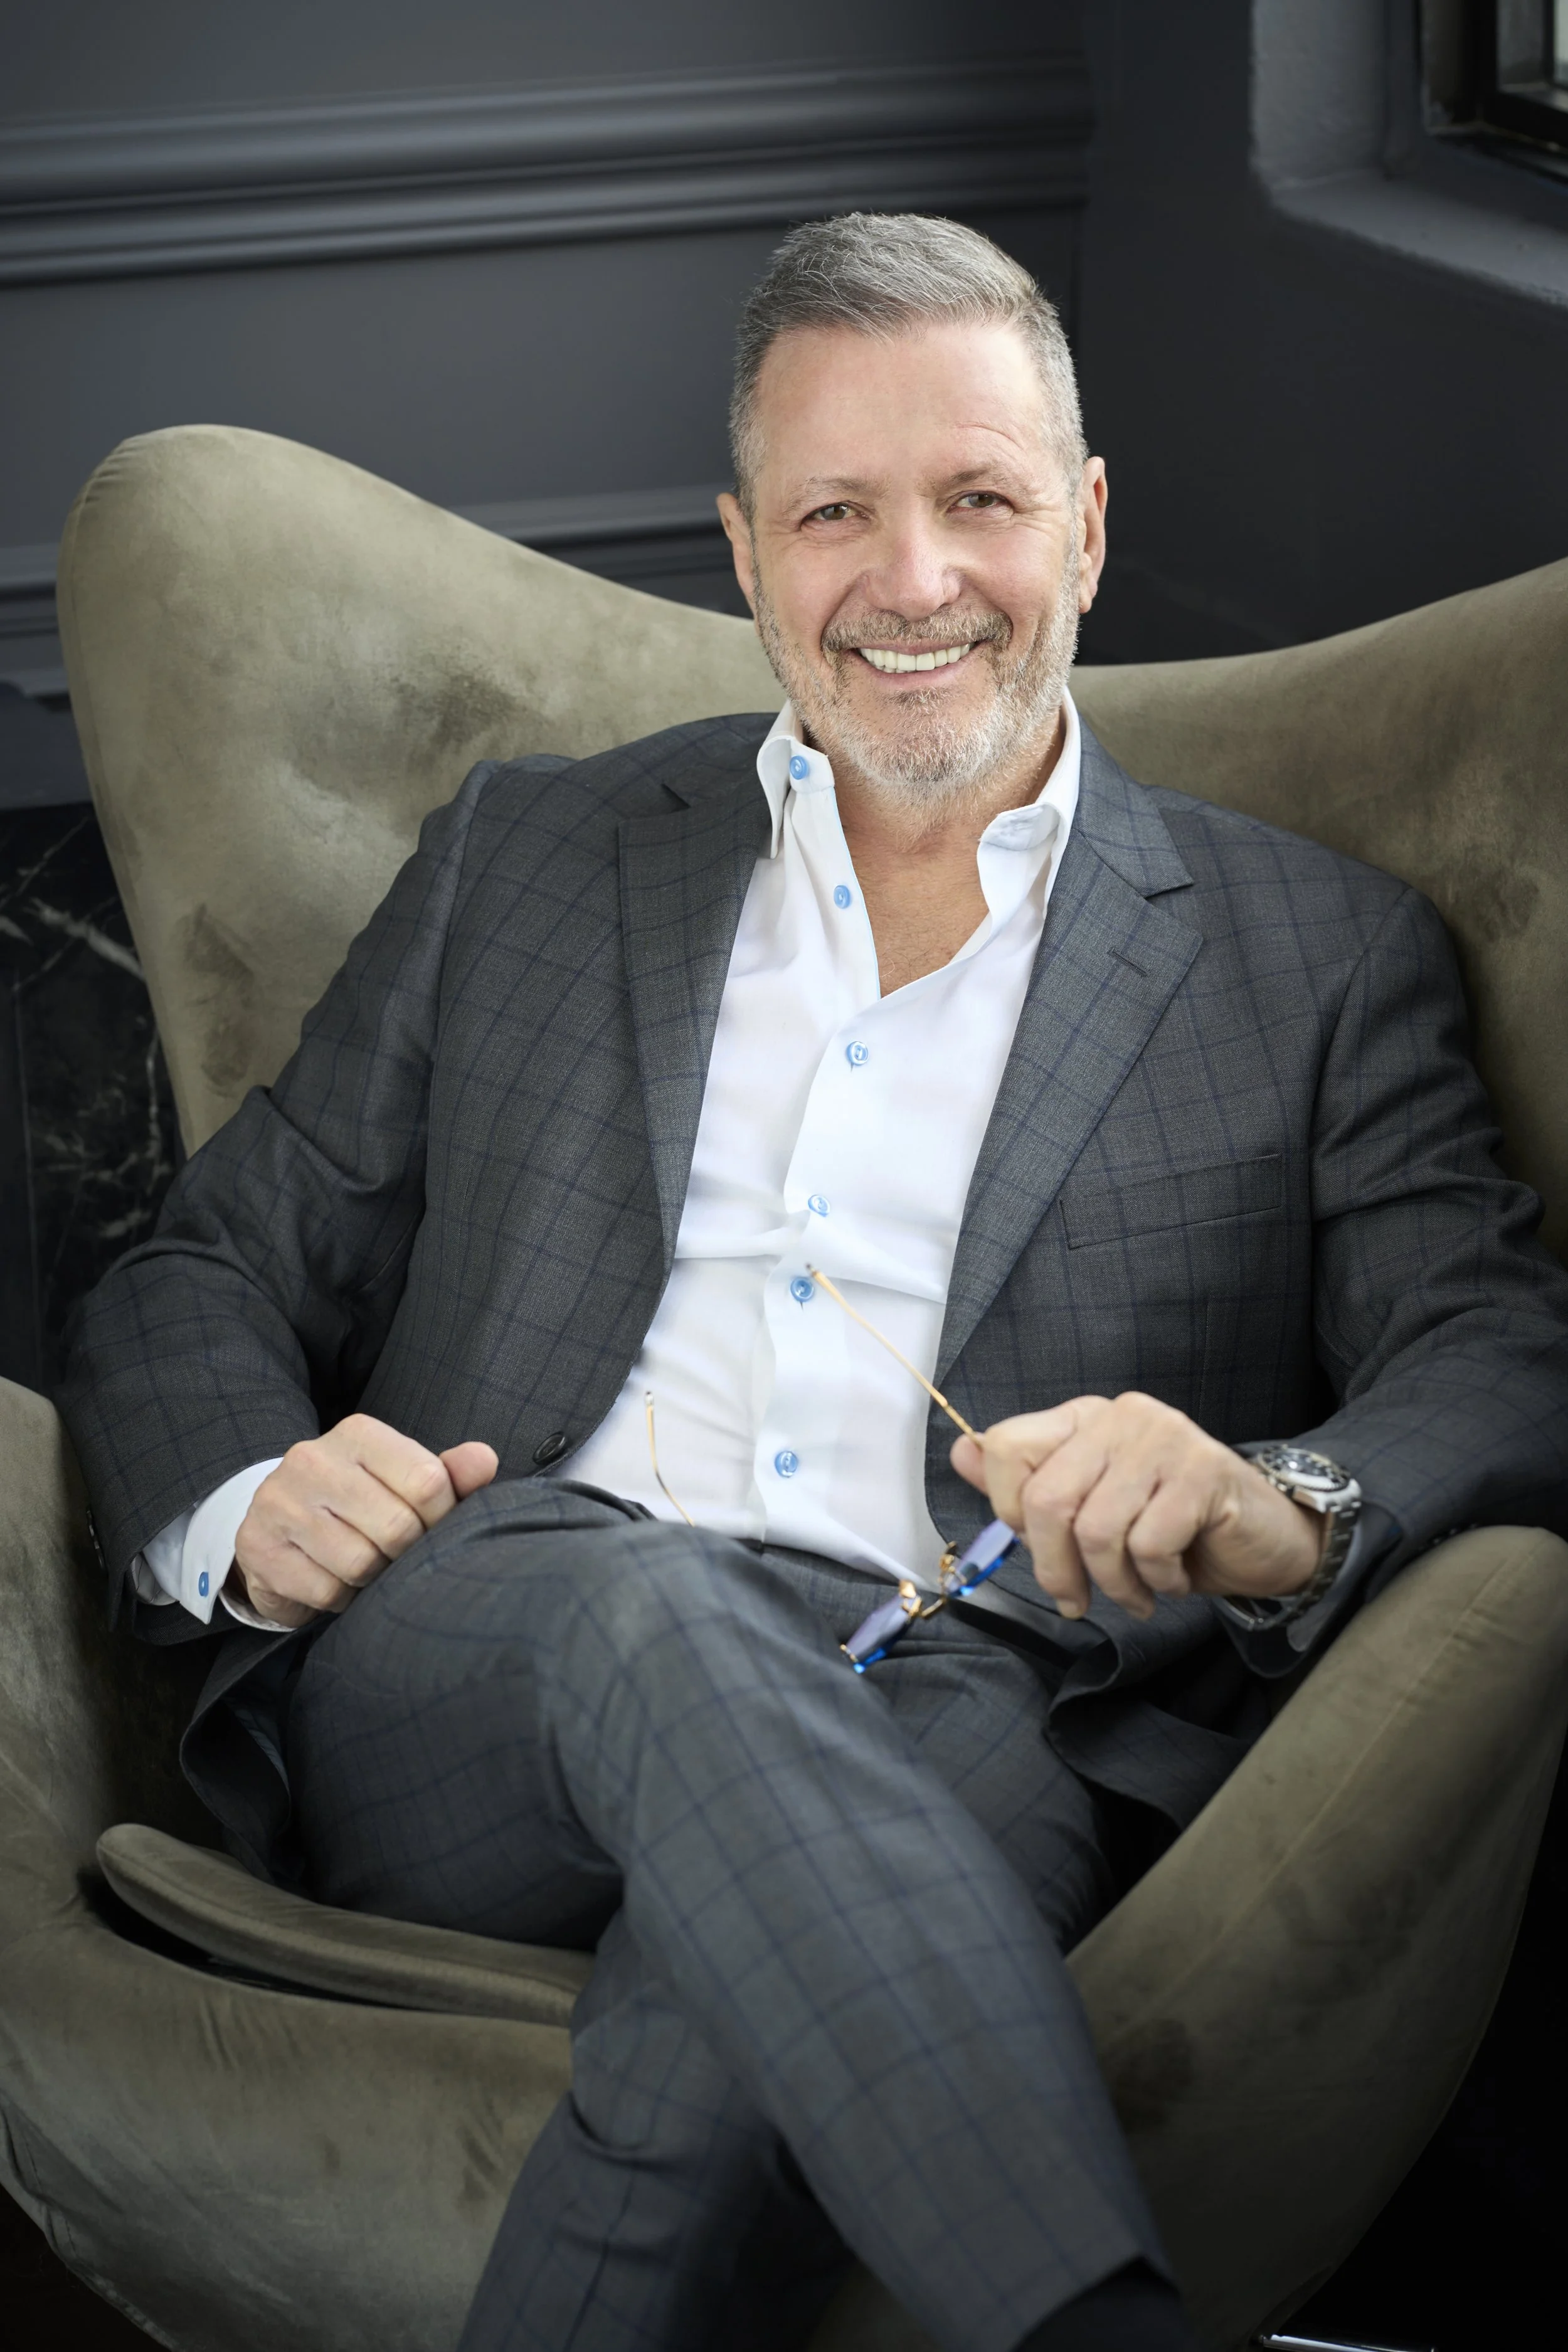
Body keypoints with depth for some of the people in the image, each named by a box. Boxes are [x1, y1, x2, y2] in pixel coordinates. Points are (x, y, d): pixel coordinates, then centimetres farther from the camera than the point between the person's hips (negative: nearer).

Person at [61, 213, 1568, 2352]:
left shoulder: (1320, 956, 18)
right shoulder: (529, 857, 23)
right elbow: (206, 1280, 21)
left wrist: (1281, 1508, -18)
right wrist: (246, 1508, -4)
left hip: (970, 1725, -1)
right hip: (460, 1685, 1)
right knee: (670, 1614, -37)